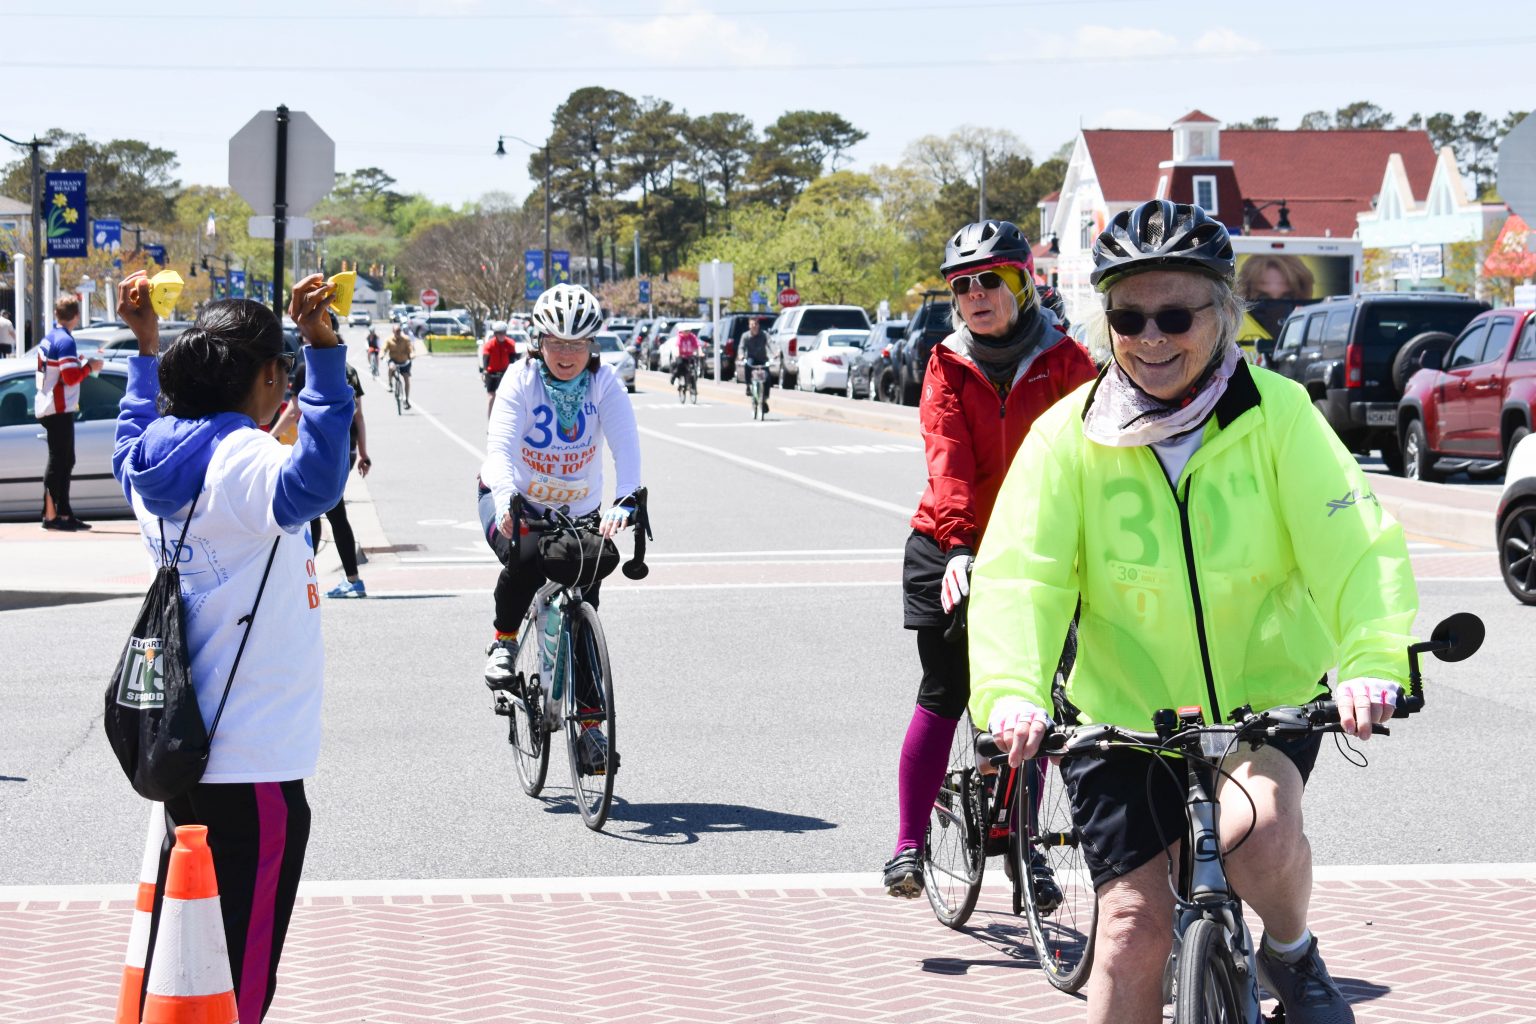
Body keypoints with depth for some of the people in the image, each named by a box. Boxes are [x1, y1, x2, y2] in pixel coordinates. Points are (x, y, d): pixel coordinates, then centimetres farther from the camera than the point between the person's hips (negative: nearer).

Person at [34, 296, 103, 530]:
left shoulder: (48, 339, 12)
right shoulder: (66, 341, -16)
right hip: (59, 409, -10)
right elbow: (70, 377, -22)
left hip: (47, 406, 10)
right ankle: (50, 516, -6)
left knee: (65, 461, 15)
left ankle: (65, 513, 18)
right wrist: (89, 367, -8)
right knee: (58, 462, -7)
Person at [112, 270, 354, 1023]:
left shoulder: (156, 459, 7)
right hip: (255, 762, -9)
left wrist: (146, 344, 40)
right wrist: (322, 349, -46)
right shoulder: (243, 461, -19)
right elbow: (312, 484, -42)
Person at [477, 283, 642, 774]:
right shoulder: (521, 380, -19)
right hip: (514, 504, -2)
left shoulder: (604, 383, -15)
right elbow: (500, 447, -32)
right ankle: (504, 641, -6)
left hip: (579, 511, 2)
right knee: (526, 556, -34)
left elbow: (626, 445, -28)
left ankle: (589, 722, 10)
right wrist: (506, 500, -52)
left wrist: (625, 500, -47)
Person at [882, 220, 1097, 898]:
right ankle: (908, 844, 5)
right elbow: (948, 462, -15)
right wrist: (958, 546, -29)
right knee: (944, 695, -4)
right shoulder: (948, 366, -2)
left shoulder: (1065, 361, -3)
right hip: (952, 548, 0)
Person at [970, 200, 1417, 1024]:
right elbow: (1018, 574, -16)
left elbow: (1353, 542, -15)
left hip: (1269, 699, -1)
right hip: (1124, 710, 1)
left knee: (1257, 827, -29)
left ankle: (1291, 955, 3)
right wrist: (1011, 693, -34)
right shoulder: (1069, 433, -8)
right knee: (1135, 926, -4)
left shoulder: (1277, 414, -8)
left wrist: (1372, 659, -33)